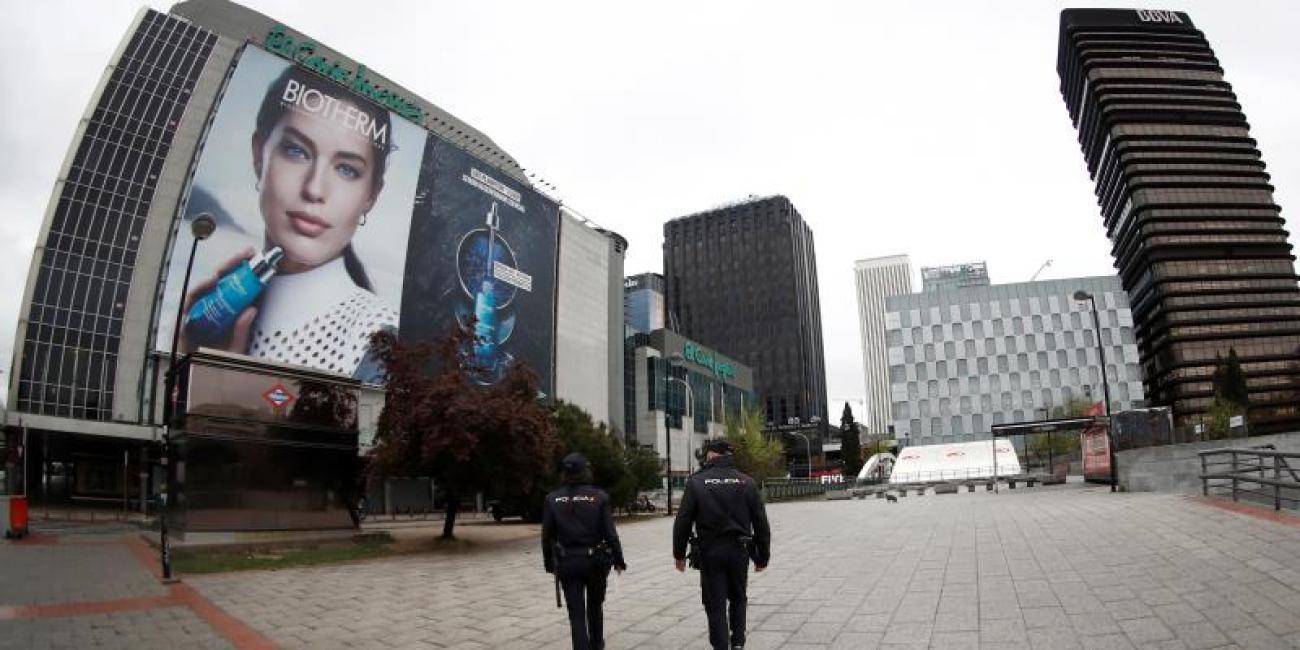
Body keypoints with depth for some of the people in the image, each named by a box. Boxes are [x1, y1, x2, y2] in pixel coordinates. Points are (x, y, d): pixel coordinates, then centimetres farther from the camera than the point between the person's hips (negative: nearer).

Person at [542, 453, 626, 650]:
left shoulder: (553, 499, -4)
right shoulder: (599, 496, -9)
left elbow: (547, 536, 0)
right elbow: (610, 533, -9)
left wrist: (549, 563, 10)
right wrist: (618, 560, 1)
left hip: (567, 563, 0)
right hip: (596, 560, 0)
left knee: (576, 613, 6)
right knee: (595, 606, 23)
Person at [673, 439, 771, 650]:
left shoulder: (696, 482, -5)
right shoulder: (747, 482, 1)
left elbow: (682, 522, -6)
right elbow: (761, 524, 3)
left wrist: (679, 554, 5)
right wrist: (763, 556, 12)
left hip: (709, 552, -2)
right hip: (739, 551, 3)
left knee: (715, 604, 7)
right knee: (738, 598, 22)